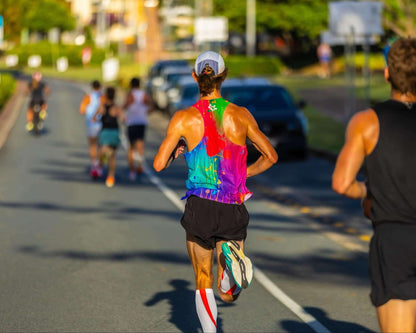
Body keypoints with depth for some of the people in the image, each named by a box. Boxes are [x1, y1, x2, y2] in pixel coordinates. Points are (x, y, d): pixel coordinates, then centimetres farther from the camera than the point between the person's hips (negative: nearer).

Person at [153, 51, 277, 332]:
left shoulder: (183, 119, -4)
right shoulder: (242, 115, 1)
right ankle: (231, 257, -24)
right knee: (229, 294, 9)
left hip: (200, 208, -1)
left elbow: (159, 165, -5)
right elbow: (270, 156, 9)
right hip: (234, 210, 1)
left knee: (204, 284, 16)